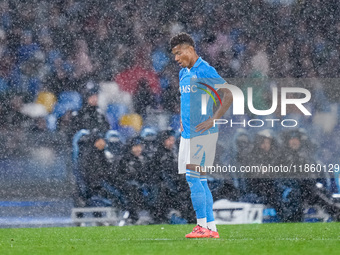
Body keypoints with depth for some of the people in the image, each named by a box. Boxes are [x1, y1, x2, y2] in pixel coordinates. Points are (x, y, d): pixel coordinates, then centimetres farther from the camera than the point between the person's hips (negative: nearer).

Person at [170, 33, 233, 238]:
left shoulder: (205, 71, -12)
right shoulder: (183, 73, 15)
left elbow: (228, 95, -16)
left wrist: (213, 120, -19)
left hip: (202, 133, -9)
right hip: (188, 134, 9)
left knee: (193, 177, -12)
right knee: (200, 181, 7)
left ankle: (202, 225, -8)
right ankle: (212, 227, 10)